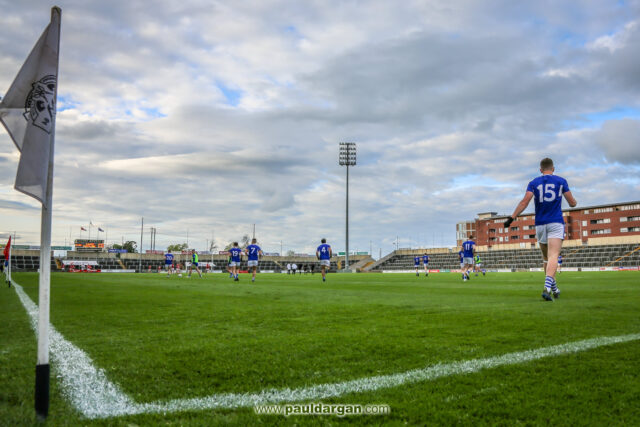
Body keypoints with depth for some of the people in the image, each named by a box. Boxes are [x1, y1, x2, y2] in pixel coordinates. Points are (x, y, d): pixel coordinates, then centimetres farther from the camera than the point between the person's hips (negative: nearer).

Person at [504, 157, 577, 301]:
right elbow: (572, 203, 8)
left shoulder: (534, 183, 7)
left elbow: (525, 201, -6)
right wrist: (574, 202, 32)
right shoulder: (561, 181, 6)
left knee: (546, 258, 17)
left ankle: (553, 288, 25)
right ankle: (547, 287, -32)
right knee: (553, 257, -13)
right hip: (556, 224, -2)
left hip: (540, 224, 2)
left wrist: (511, 218, -7)